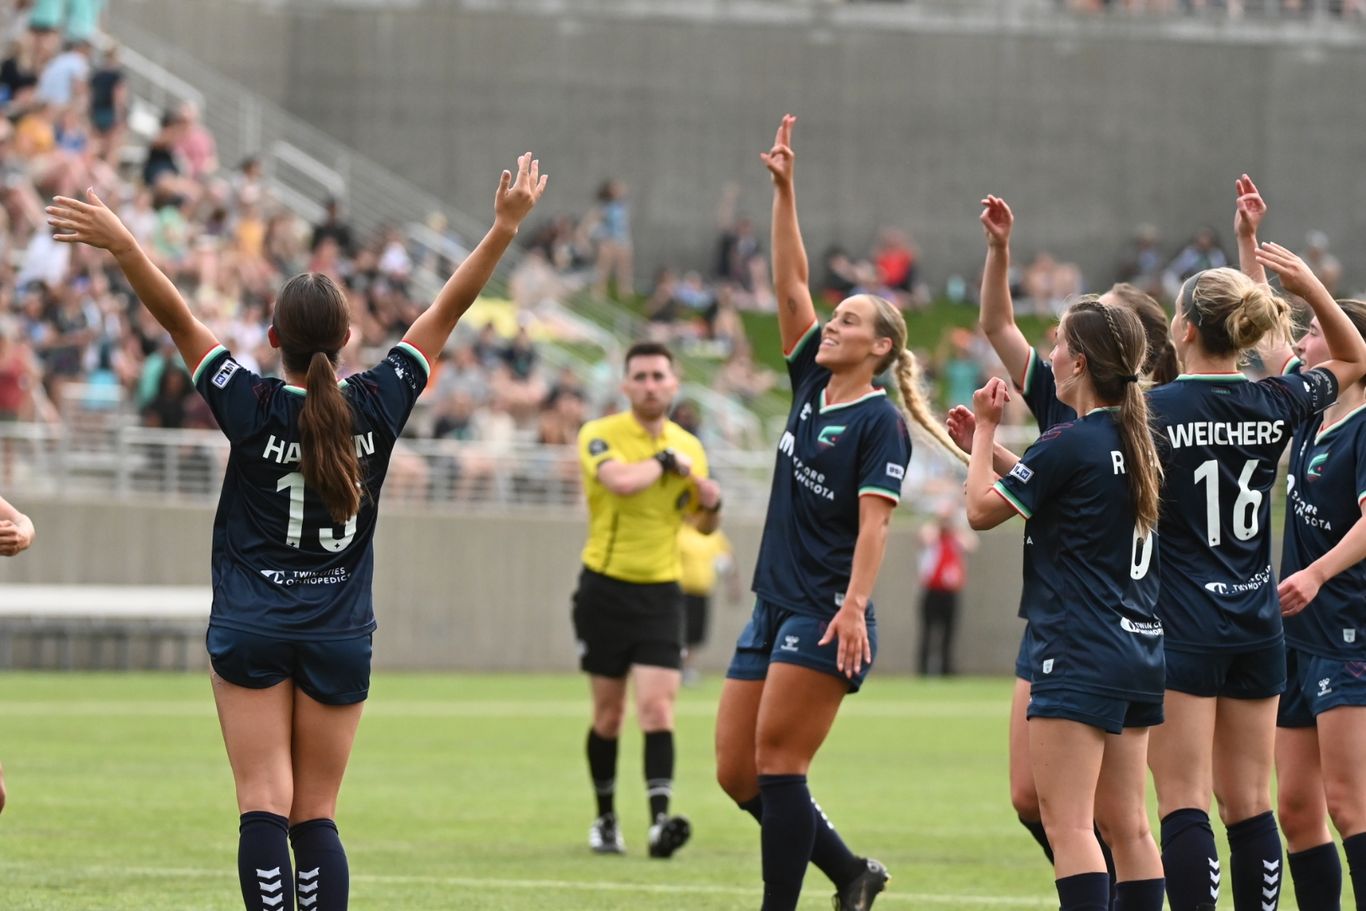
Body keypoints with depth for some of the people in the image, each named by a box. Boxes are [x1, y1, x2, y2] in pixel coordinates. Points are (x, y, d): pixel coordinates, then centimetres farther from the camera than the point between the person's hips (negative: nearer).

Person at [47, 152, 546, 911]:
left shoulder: (252, 409, -11)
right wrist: (504, 229, 4)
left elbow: (178, 320, -13)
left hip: (251, 634, -2)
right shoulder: (378, 405, -5)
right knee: (316, 815, 6)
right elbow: (447, 310, 0)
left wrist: (122, 246, -11)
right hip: (340, 638, 2)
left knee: (264, 806, -6)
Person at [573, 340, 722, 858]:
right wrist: (666, 460, -15)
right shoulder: (600, 436, -7)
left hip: (660, 592, 2)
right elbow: (620, 480, -30)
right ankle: (605, 818, 22)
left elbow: (702, 523, 20)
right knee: (608, 714, 6)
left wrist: (712, 504, -2)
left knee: (657, 709, -12)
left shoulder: (689, 448, 7)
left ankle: (660, 821, -21)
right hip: (605, 589, -2)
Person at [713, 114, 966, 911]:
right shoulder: (810, 387, 13)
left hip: (827, 614, -8)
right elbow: (792, 285, 14)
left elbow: (873, 521, -16)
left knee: (776, 762, -11)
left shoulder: (880, 422, -7)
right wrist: (785, 192, 9)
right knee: (736, 773, 5)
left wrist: (855, 607, -26)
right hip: (775, 604, 8)